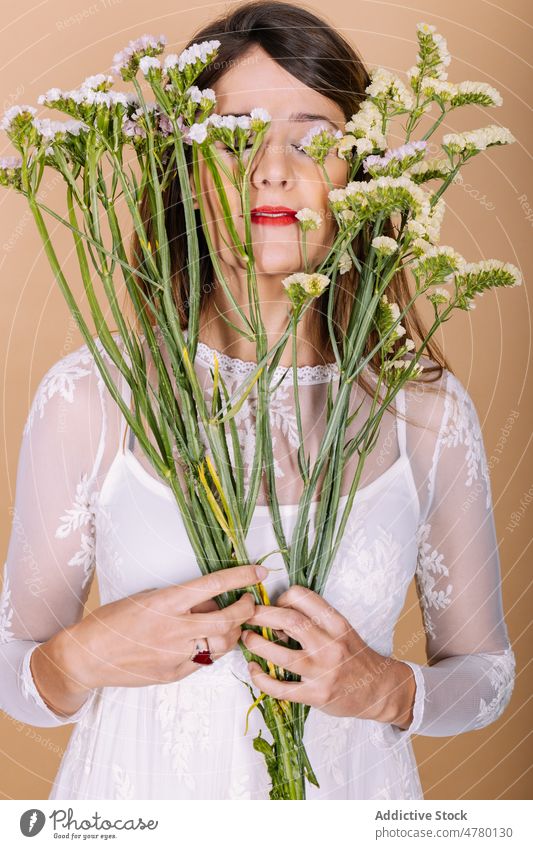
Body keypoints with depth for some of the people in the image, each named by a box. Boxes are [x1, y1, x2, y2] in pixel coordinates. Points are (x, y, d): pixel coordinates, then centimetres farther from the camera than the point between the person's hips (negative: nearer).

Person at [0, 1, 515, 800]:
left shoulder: (428, 408, -11)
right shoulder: (89, 395, -14)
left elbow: (486, 668, 1)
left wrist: (385, 689, -17)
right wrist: (82, 659, -24)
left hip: (348, 795, 1)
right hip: (136, 796, 0)